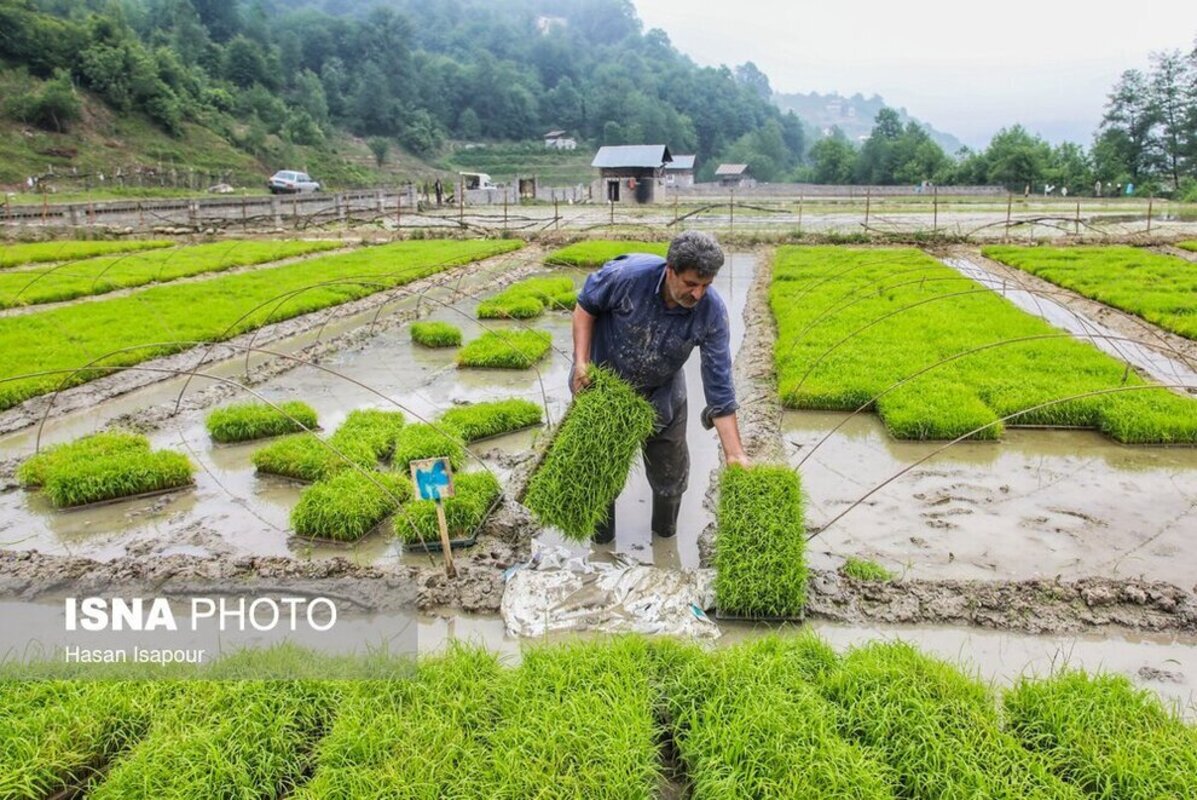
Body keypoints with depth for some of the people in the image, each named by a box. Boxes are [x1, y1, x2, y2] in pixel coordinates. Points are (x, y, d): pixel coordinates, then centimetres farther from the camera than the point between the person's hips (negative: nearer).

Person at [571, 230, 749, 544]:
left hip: (661, 396, 2)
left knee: (671, 471, 12)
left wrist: (735, 453, -25)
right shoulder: (629, 274, -32)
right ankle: (601, 539, 38)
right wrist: (581, 361, -19)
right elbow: (586, 305, -11)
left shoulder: (711, 311, -26)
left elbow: (719, 385, -23)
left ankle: (665, 532, 42)